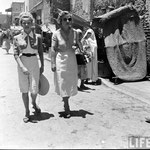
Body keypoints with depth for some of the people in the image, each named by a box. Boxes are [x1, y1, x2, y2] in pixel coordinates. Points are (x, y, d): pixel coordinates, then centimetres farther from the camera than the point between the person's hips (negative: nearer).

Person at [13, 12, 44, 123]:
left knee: (34, 89, -2)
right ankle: (27, 112, 24)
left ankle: (34, 103, 34)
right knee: (24, 90, 6)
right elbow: (16, 54, -5)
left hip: (34, 64, 0)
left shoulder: (37, 37, 0)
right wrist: (22, 67, -17)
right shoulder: (17, 38, -1)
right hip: (22, 64, 0)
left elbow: (41, 52, 8)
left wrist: (42, 66, 7)